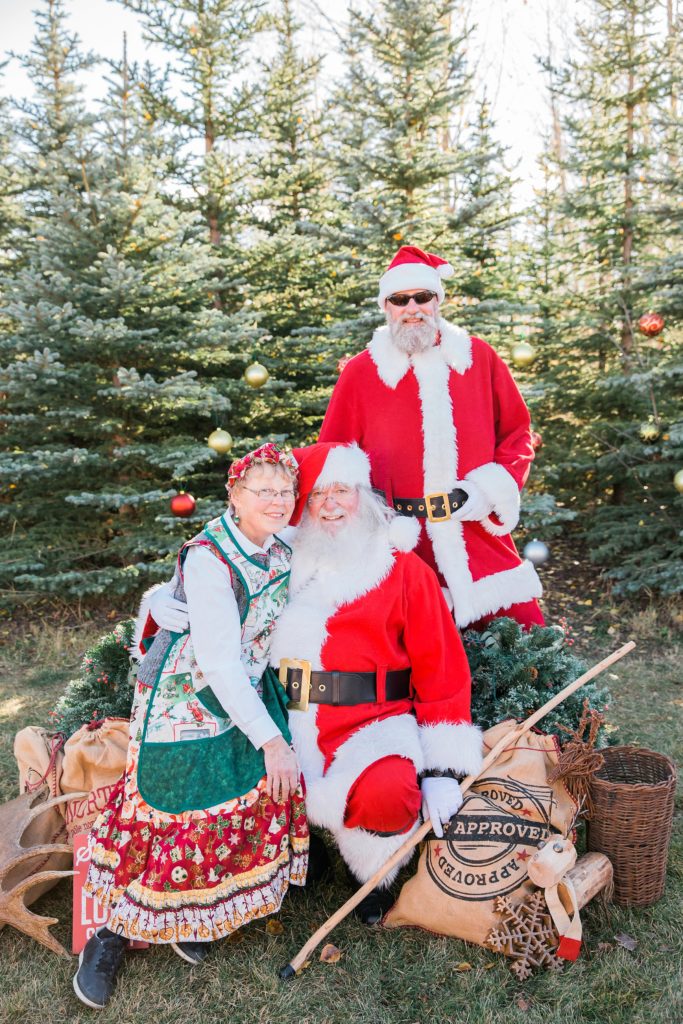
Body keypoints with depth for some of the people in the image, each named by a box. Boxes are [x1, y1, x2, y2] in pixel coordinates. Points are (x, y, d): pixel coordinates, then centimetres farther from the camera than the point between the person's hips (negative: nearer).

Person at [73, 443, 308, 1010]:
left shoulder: (283, 549, -3)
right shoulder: (208, 559, -24)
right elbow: (219, 663, -26)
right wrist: (270, 738, -25)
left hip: (249, 692, 7)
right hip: (188, 699, -6)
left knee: (264, 789, -2)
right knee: (171, 814, -3)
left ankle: (187, 915, 20)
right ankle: (113, 932, 22)